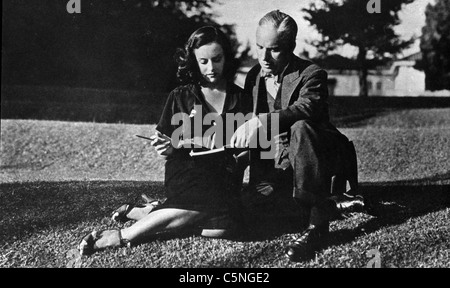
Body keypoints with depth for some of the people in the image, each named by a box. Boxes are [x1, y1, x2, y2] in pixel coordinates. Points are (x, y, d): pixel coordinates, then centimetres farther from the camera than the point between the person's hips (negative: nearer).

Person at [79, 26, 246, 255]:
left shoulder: (239, 97, 10)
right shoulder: (181, 97, 5)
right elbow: (166, 148, 7)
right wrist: (167, 148, -15)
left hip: (223, 176, 3)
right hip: (186, 170, -2)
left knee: (219, 228, -24)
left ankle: (150, 211, -5)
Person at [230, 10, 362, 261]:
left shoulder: (311, 74, -10)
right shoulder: (255, 76, 9)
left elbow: (306, 108, -32)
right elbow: (247, 119, 12)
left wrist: (261, 122, -44)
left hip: (314, 158, -6)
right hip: (273, 165, 6)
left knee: (300, 127, -38)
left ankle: (318, 224, -34)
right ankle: (327, 202, 4)